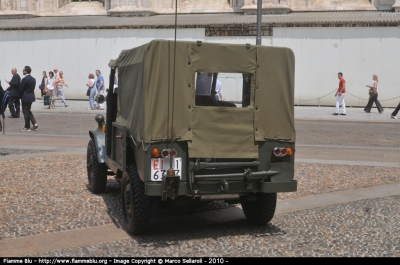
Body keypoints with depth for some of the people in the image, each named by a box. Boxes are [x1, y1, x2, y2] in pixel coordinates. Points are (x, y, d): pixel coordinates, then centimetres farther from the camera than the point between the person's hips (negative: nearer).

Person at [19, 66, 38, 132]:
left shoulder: (24, 79, -18)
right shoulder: (33, 79, 7)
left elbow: (20, 89, -12)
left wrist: (20, 96, 5)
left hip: (25, 97, -8)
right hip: (31, 96, 8)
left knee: (26, 112, 2)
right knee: (28, 111, 20)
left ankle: (27, 127, 7)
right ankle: (34, 123, 9)